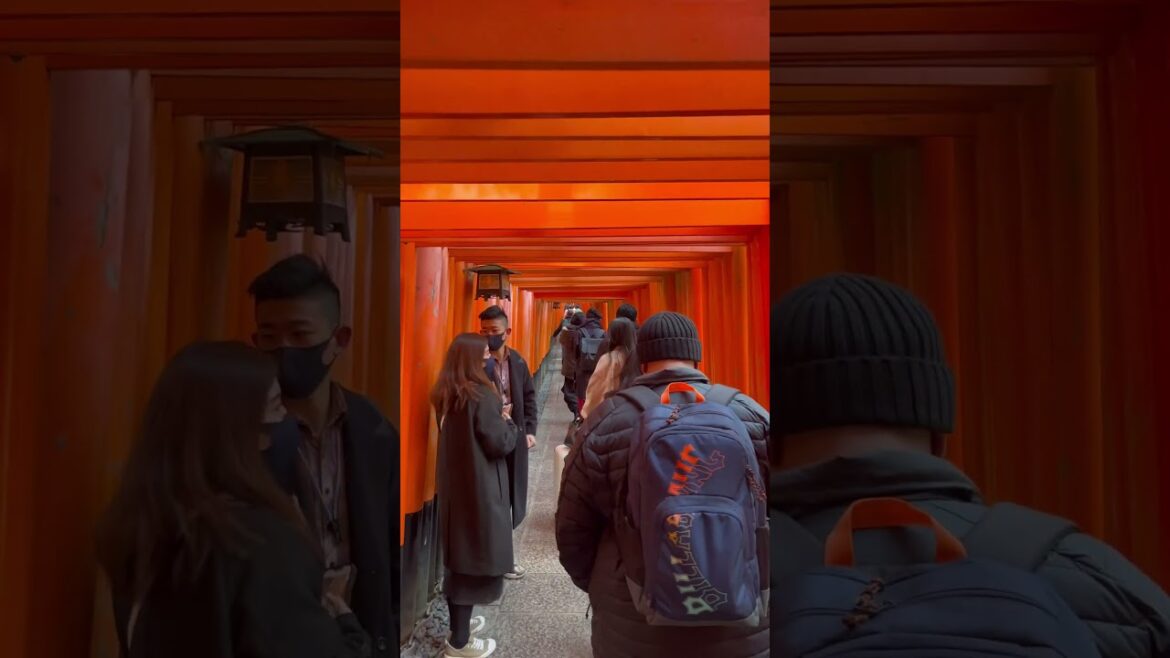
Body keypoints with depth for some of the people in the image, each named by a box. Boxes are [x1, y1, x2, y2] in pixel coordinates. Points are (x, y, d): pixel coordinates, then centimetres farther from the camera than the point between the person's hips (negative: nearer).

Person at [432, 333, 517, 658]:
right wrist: (507, 423, -1)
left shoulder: (444, 394, 5)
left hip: (453, 484, 8)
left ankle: (459, 622, 33)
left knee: (458, 555, 18)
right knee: (475, 557, 4)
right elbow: (500, 444, -19)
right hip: (479, 488, -8)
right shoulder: (482, 396, -20)